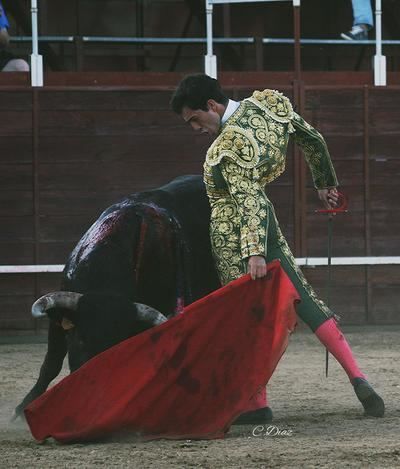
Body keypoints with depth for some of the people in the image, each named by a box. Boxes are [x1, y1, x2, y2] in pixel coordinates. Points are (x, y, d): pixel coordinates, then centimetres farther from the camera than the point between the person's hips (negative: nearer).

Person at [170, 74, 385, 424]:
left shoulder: (230, 144, -24)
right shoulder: (268, 104, 0)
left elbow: (248, 199, -31)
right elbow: (313, 140, 12)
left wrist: (253, 253, -37)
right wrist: (325, 183, 26)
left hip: (234, 234, -8)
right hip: (265, 218, 8)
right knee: (303, 297, 9)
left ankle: (258, 405, 1)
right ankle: (357, 378, 3)